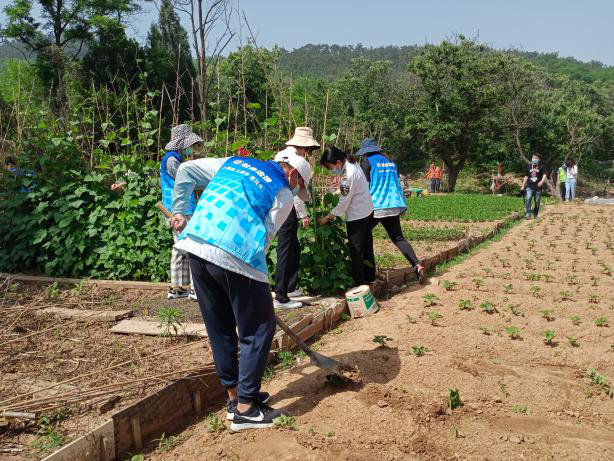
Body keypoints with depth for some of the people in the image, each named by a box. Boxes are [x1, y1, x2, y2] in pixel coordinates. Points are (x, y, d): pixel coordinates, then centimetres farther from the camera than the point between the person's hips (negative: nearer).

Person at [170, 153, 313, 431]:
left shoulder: (233, 163, 25)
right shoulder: (283, 194, 7)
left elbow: (186, 170, 25)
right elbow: (263, 237, 1)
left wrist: (180, 211, 26)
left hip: (194, 246, 7)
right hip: (234, 257, -7)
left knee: (220, 329, 17)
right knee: (258, 330, 7)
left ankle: (235, 395, 30)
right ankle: (245, 408, 9)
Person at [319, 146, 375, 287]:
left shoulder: (348, 175, -26)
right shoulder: (352, 164, 3)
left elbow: (344, 202, -19)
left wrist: (328, 217, -11)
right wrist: (339, 191, 3)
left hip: (357, 216, -10)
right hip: (367, 212, 10)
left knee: (356, 251, 1)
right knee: (366, 247, 18)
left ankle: (359, 283, 8)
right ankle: (369, 277, 30)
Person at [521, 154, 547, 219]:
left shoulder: (541, 167, 3)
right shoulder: (529, 167, 13)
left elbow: (544, 175, -9)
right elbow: (526, 176, 20)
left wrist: (541, 182, -29)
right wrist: (523, 186, 17)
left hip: (538, 187, -2)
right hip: (529, 187, 2)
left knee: (537, 202, 4)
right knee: (528, 199, -18)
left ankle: (535, 215, 18)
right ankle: (527, 214, -22)